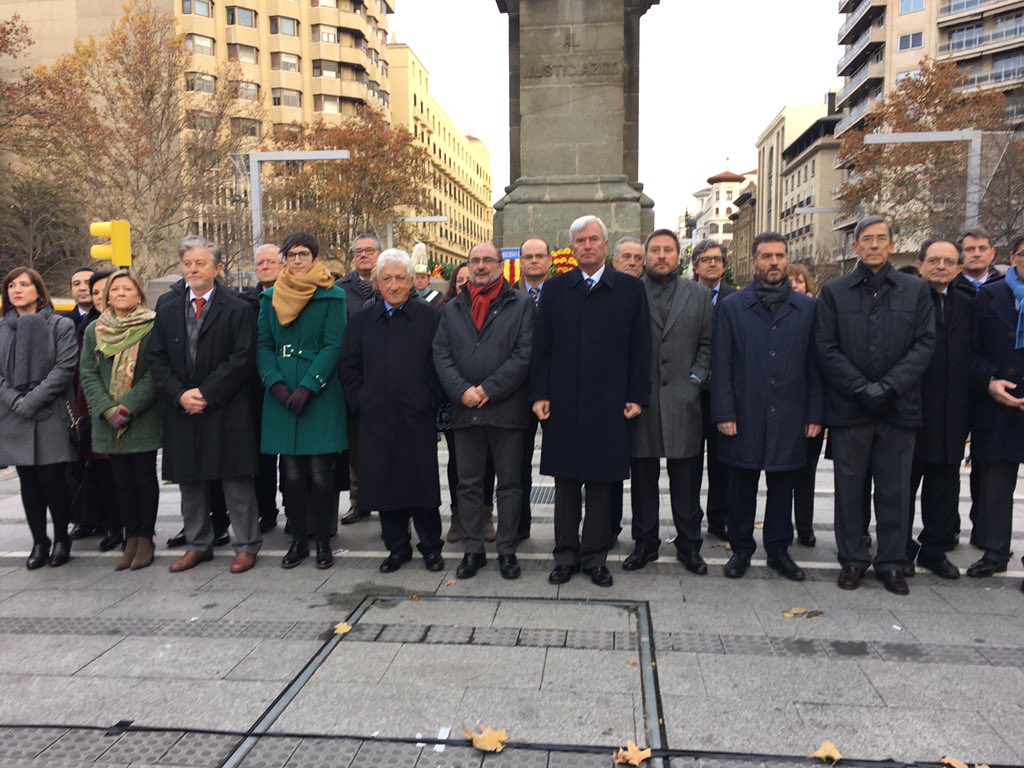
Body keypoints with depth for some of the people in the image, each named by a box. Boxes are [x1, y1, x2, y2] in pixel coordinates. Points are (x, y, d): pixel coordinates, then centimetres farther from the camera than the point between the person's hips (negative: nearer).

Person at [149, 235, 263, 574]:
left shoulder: (237, 309, -3)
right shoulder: (167, 311, 10)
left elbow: (242, 359, -10)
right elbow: (157, 359, 7)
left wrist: (206, 393, -14)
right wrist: (180, 394, -8)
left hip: (226, 411, -4)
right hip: (182, 409, 5)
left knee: (236, 480, 1)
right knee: (190, 481, 13)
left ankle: (246, 545, 13)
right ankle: (198, 545, 27)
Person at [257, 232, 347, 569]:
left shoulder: (332, 296, 0)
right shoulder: (271, 297, 11)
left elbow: (333, 346, -6)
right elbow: (263, 344, 7)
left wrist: (307, 388, -14)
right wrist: (276, 384, -8)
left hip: (320, 396, -3)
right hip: (281, 396, 3)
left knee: (320, 472, -2)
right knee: (292, 472, 6)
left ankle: (323, 541, 12)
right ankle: (298, 539, 18)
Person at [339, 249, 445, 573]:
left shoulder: (429, 318, 1)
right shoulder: (363, 320, 11)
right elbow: (349, 365, 14)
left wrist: (432, 401, -4)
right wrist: (359, 400, 5)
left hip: (417, 417, -3)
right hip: (376, 418, 3)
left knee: (423, 483, 2)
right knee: (384, 484, 7)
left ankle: (431, 547, 17)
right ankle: (397, 547, 22)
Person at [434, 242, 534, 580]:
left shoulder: (521, 305, 2)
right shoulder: (453, 309, 13)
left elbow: (524, 355, -7)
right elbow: (441, 355, 6)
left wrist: (488, 390, -12)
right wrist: (462, 391, -9)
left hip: (507, 409, -3)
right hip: (465, 410, 3)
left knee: (510, 482, 6)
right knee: (468, 483, 9)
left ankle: (507, 550, 17)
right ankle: (472, 550, 21)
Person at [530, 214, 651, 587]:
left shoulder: (631, 289, 3)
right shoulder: (555, 289, 7)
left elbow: (640, 348, 3)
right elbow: (541, 346, 6)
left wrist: (637, 397, -2)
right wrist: (539, 395, -1)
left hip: (608, 404, -1)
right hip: (562, 403, 1)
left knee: (602, 482, 7)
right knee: (565, 482, 8)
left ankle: (595, 556, 20)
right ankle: (566, 554, 20)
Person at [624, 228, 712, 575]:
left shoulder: (699, 294, 10)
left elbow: (707, 343, 9)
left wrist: (696, 378, -3)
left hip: (682, 400, 1)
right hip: (640, 400, -1)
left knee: (685, 480, 8)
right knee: (643, 479, 9)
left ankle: (689, 546, 21)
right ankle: (645, 543, 21)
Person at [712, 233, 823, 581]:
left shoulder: (806, 308, 7)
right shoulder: (731, 307, 3)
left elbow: (814, 365, 7)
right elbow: (721, 365, -1)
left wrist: (815, 414, 2)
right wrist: (724, 413, -7)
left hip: (789, 417, 1)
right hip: (745, 416, -1)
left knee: (783, 488, 10)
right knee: (741, 488, 7)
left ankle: (779, 550, 24)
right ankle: (741, 549, 22)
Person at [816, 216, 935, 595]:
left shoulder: (916, 290, 7)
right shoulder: (834, 291, 5)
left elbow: (924, 344, 0)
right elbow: (827, 349, -2)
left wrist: (888, 386, -12)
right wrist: (861, 388, -11)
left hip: (898, 407, 1)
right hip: (848, 407, 0)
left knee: (894, 490, 7)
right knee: (849, 488, 7)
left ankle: (891, 562, 20)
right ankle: (852, 559, 19)